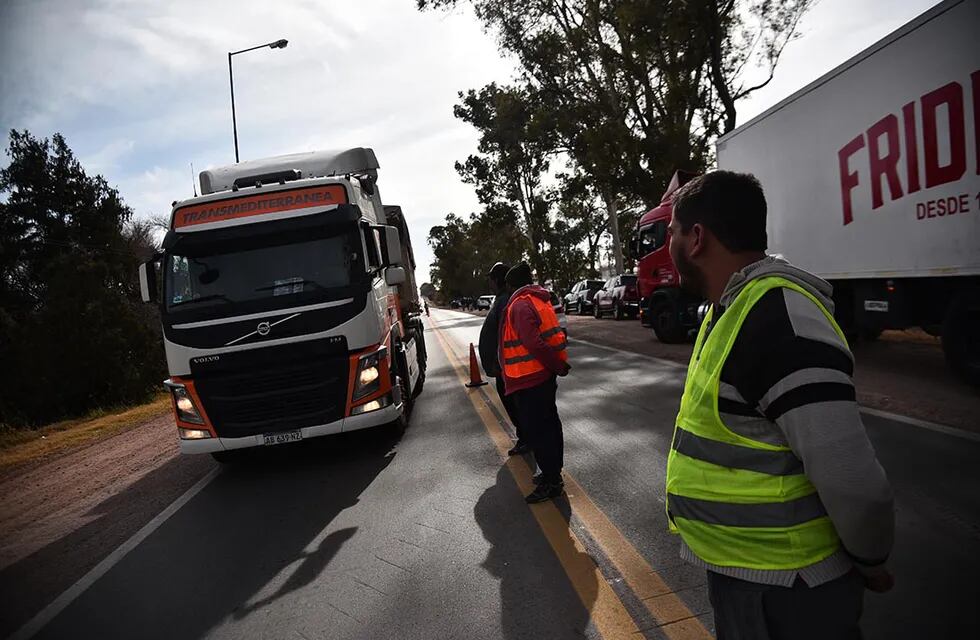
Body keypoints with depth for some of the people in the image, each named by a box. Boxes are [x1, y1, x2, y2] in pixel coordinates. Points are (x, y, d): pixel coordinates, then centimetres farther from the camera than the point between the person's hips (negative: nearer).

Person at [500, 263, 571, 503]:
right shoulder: (540, 300, 12)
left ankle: (551, 482, 3)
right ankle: (553, 473, 30)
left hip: (529, 377, -10)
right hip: (545, 374, 10)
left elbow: (535, 344, -25)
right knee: (549, 424, 18)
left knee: (536, 429, -3)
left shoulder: (520, 305, -16)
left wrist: (558, 366, -17)